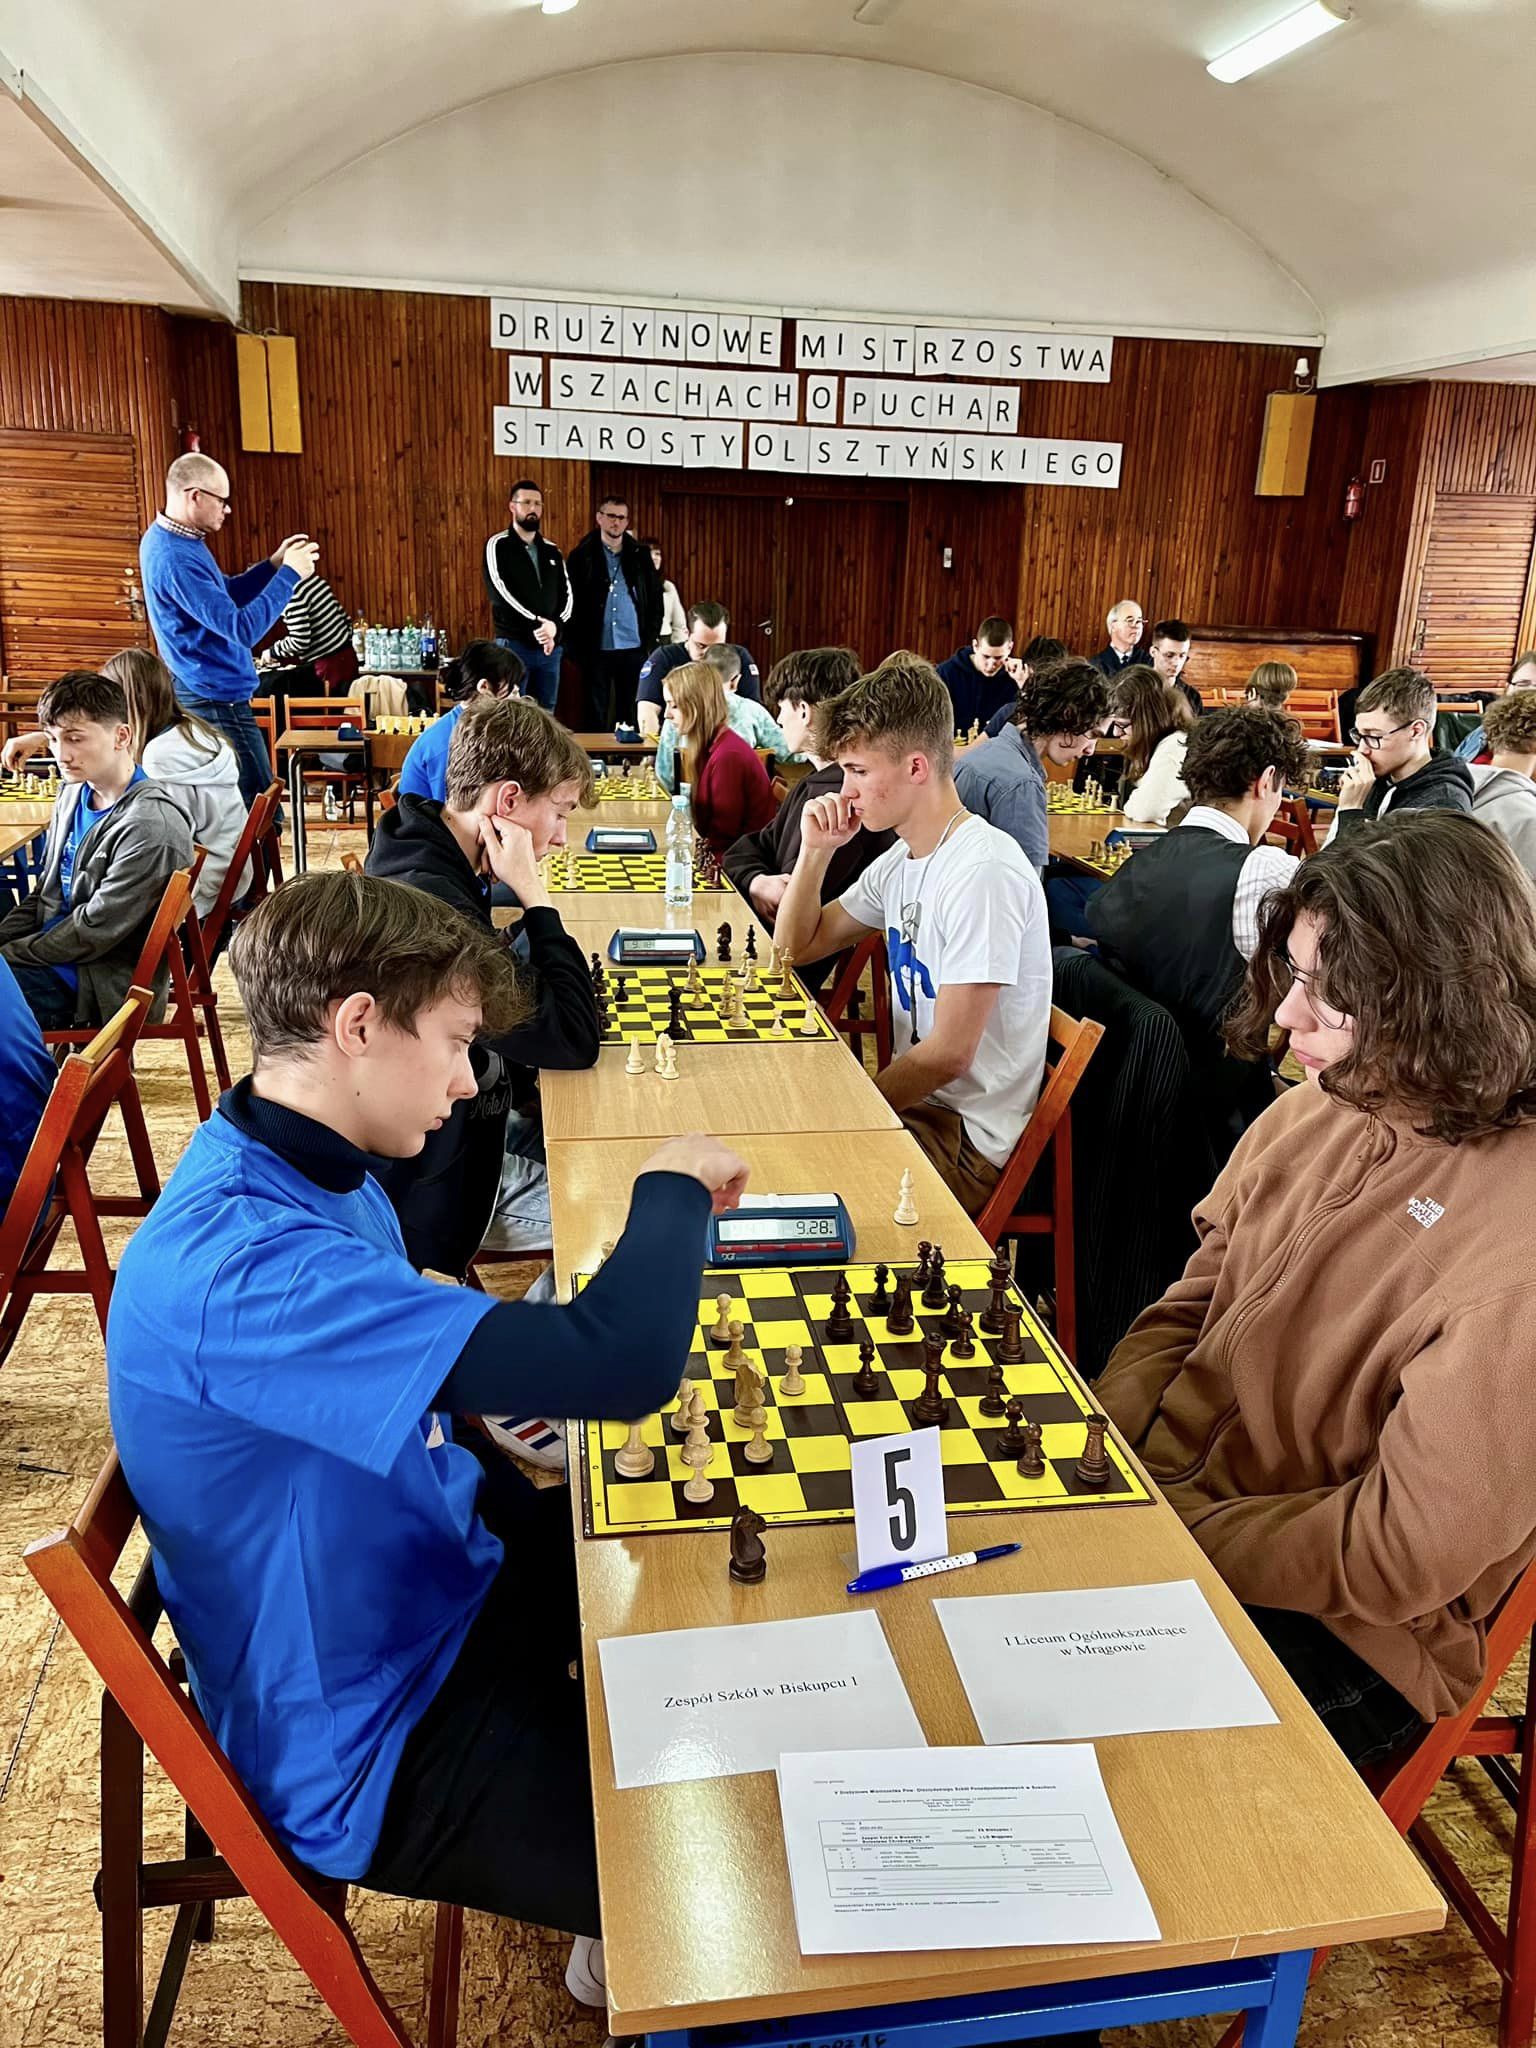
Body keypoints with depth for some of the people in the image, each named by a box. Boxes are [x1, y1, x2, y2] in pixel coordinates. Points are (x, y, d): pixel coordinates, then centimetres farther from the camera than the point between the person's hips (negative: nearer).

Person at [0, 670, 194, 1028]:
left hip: (103, 989, -8)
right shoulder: (72, 796, 9)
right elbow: (44, 895, 17)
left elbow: (94, 931, -17)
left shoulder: (151, 825, -20)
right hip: (49, 954, 8)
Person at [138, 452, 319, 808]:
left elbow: (223, 595, 20)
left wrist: (273, 564, 8)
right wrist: (289, 574, -20)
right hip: (217, 700, -11)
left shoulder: (166, 539, 8)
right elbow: (243, 629, -28)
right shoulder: (175, 559, -24)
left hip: (202, 695, 11)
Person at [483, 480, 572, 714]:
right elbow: (500, 592, -12)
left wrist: (554, 625, -12)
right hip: (513, 645, -5)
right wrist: (535, 625, -20)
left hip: (551, 645, 5)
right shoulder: (498, 545, -1)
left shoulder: (552, 551, 15)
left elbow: (566, 594, 8)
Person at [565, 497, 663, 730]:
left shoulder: (640, 555, 8)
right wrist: (576, 644, -6)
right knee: (597, 712, 5)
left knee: (631, 711, 8)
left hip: (633, 649, 2)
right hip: (595, 649, -2)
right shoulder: (581, 556, 2)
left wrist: (651, 638, 1)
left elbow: (655, 597, 10)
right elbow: (571, 602, 1)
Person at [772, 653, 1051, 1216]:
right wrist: (816, 850, 1)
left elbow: (949, 1053, -23)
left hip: (968, 1138, -8)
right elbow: (797, 946, 17)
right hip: (918, 1102, 8)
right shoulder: (900, 863, 7)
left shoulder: (983, 872, -22)